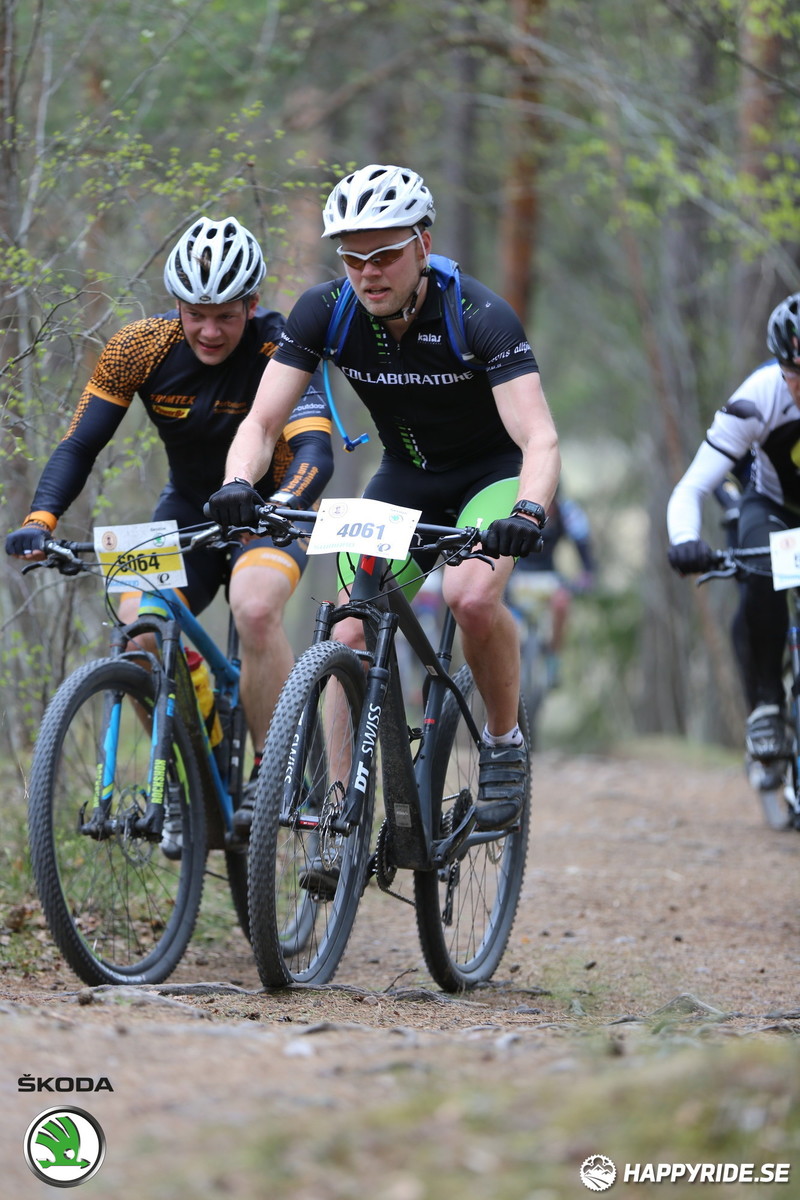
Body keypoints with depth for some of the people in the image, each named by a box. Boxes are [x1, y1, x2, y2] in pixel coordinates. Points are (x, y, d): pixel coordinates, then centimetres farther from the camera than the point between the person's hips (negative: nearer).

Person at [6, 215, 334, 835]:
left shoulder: (278, 350, -24)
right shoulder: (141, 348, -15)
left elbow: (314, 449, -36)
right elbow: (80, 444, -14)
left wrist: (281, 507, -57)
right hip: (188, 509, 4)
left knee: (255, 606, -34)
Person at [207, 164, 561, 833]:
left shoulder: (479, 316, -29)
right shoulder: (325, 311, -18)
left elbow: (539, 440, -37)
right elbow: (263, 420, -17)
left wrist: (529, 514, -57)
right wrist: (238, 485, -39)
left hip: (492, 472, -4)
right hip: (405, 476, 4)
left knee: (472, 596, -30)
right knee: (351, 633, -11)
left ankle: (505, 745, -6)